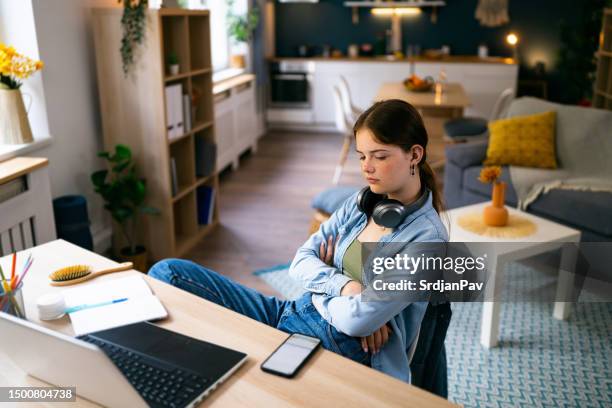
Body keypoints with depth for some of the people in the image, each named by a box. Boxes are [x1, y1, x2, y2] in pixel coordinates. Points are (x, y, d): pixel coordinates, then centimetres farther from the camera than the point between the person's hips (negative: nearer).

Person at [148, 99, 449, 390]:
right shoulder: (360, 203, 8)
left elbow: (358, 320, -21)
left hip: (341, 350, -7)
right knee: (168, 272, -6)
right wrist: (344, 286, -14)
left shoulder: (427, 237, -13)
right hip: (293, 315, 7)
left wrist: (320, 287, -1)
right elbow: (300, 262, 4)